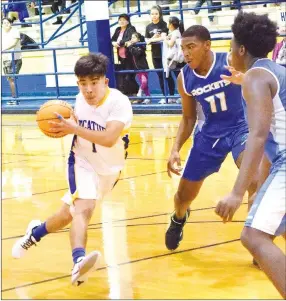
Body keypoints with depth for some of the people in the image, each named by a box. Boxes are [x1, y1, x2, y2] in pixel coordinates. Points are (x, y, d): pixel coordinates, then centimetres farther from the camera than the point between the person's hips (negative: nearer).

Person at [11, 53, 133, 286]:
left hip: (109, 167, 0)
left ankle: (35, 232, 33)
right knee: (83, 208, -26)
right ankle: (79, 263, -38)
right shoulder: (80, 99, -10)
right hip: (83, 161, 0)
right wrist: (64, 125, -10)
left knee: (69, 214, 6)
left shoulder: (119, 102, -26)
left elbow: (109, 139, -39)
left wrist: (74, 129, -44)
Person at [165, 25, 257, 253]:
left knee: (254, 181, -31)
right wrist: (176, 149, -5)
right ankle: (179, 219, 51)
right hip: (210, 133, 4)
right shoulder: (184, 78, -8)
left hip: (241, 127, -4)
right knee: (184, 194, 12)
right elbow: (189, 118, 6)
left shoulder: (231, 62, -21)